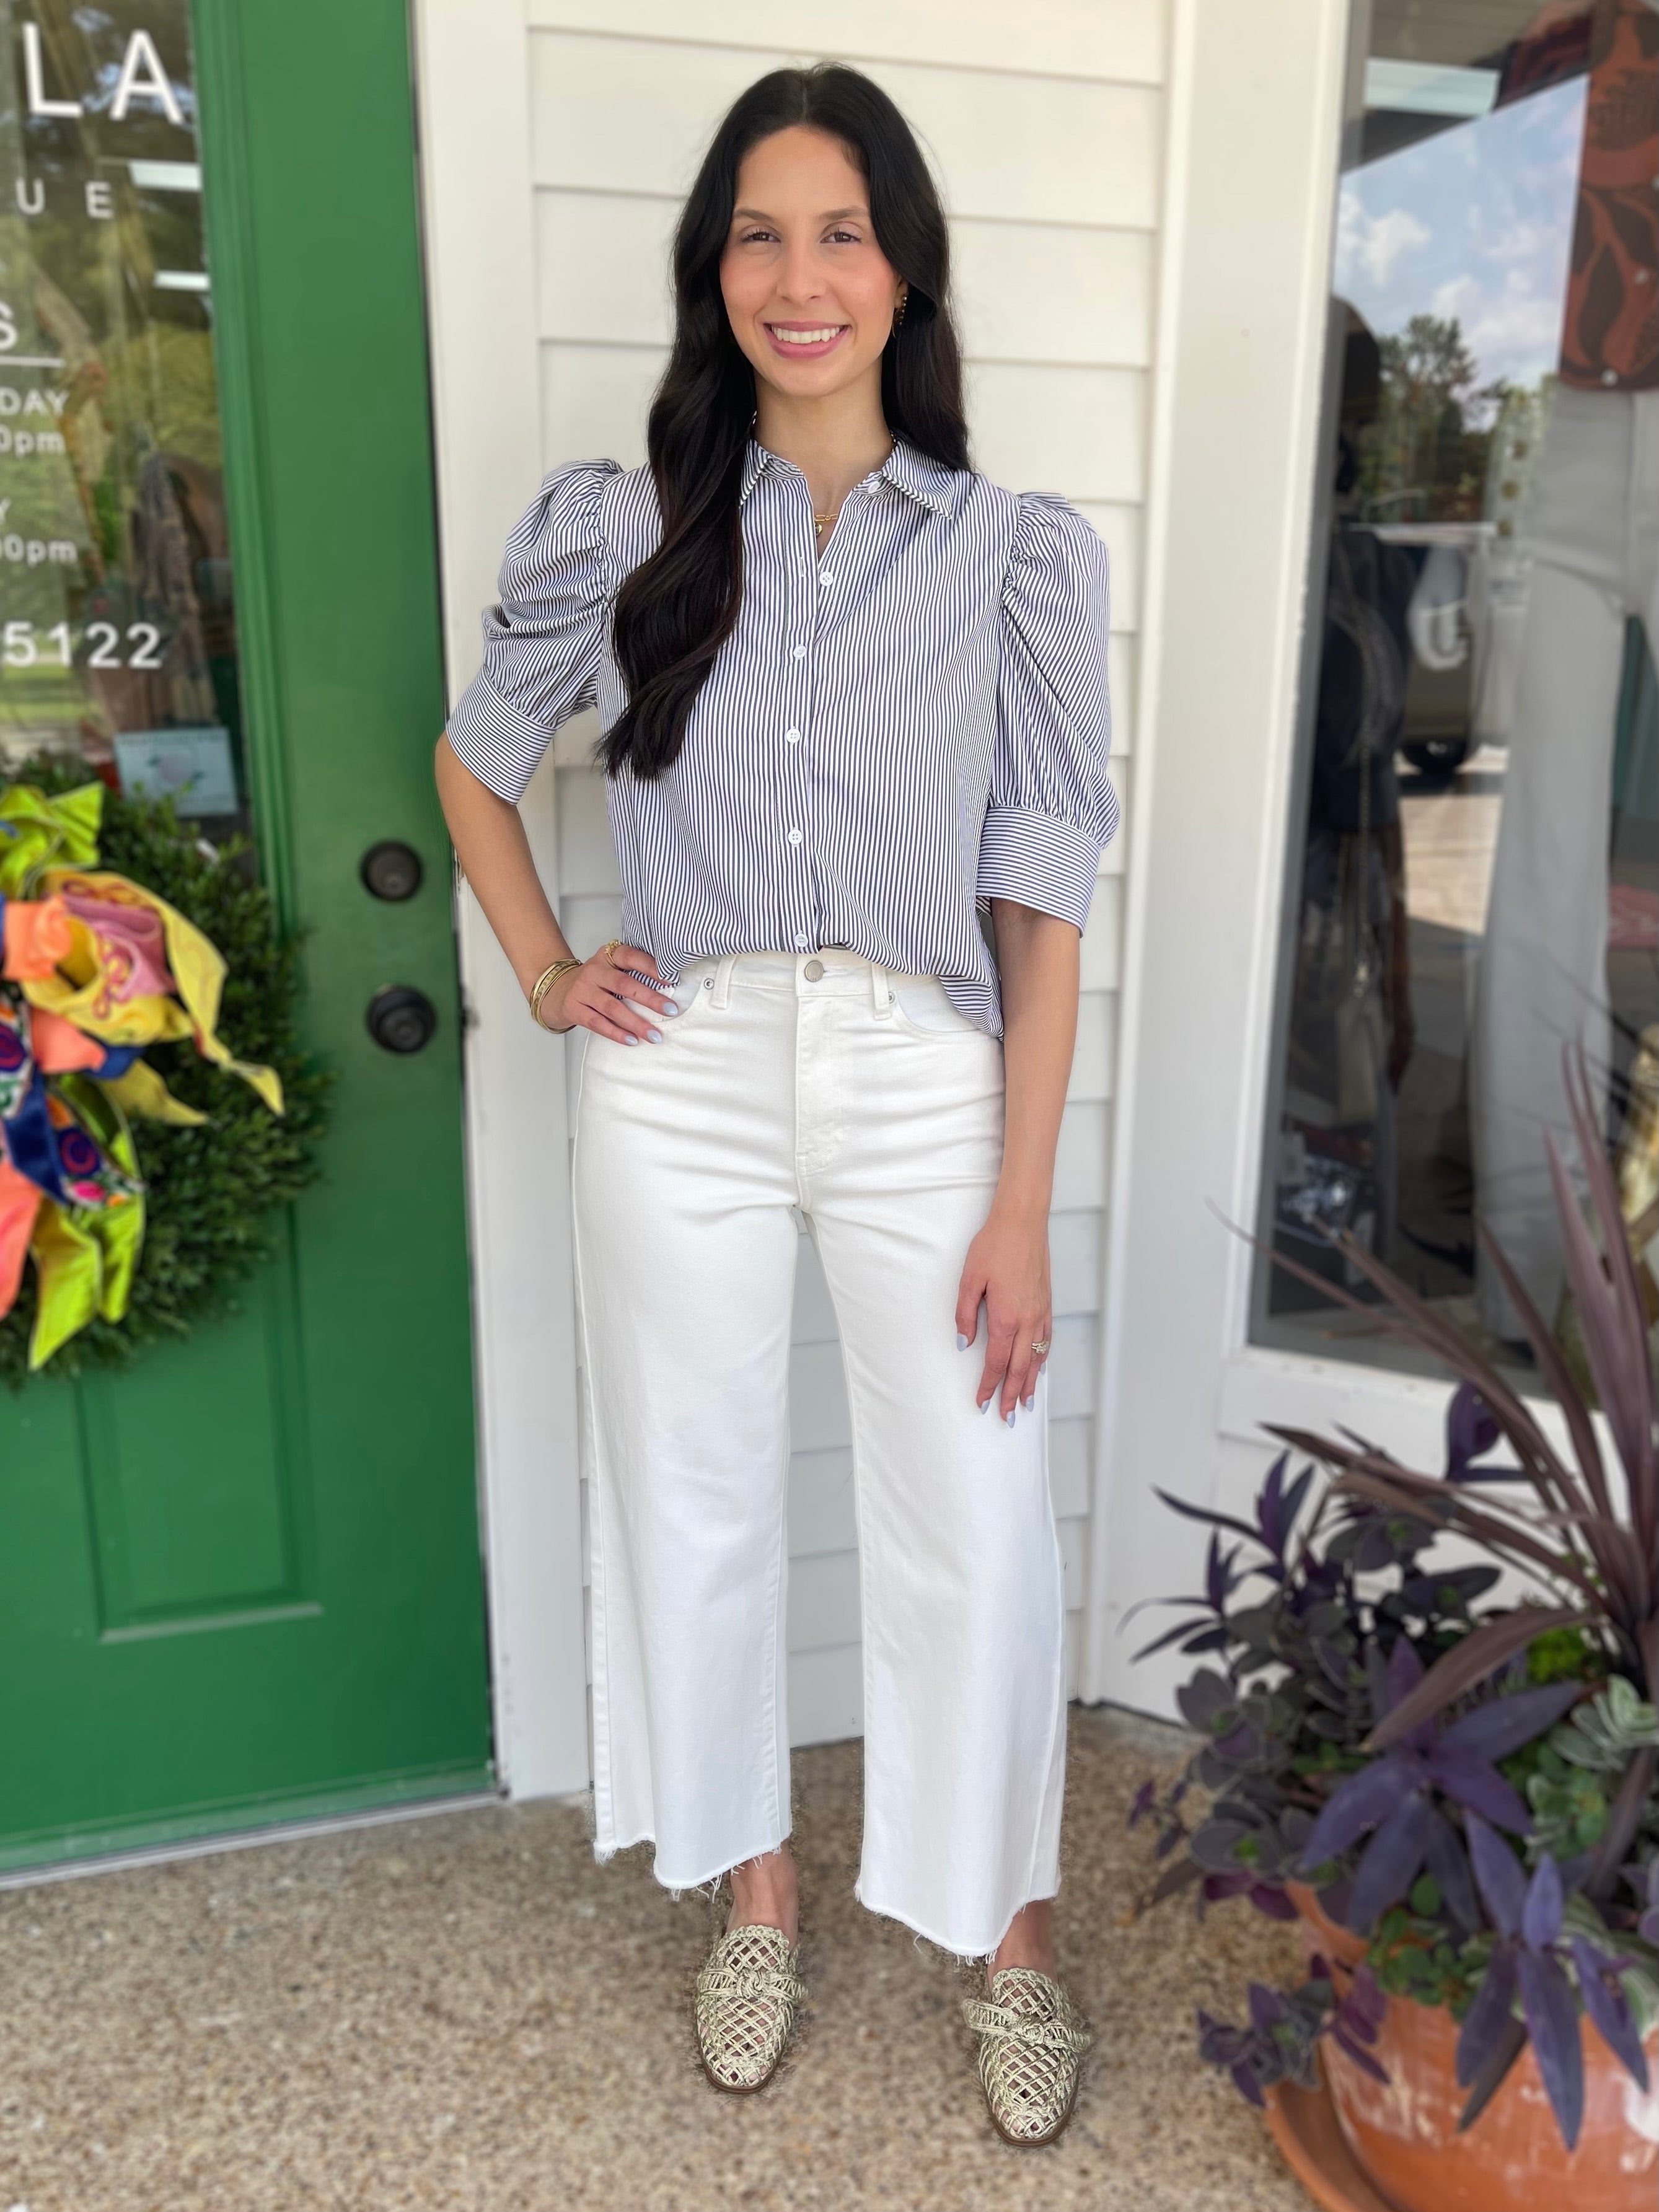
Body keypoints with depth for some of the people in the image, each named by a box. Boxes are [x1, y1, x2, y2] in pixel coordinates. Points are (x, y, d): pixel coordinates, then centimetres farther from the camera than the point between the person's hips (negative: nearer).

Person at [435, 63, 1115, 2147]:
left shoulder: (1018, 554, -2)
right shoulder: (616, 528, 1)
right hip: (682, 1089, 2)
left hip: (924, 1088, -1)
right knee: (693, 1506, 14)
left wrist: (1020, 1208, -7)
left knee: (976, 1535, 6)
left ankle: (1011, 1929, 34)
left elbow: (1040, 910, -4)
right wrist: (544, 973, 4)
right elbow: (472, 762, 17)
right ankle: (756, 1889, 40)